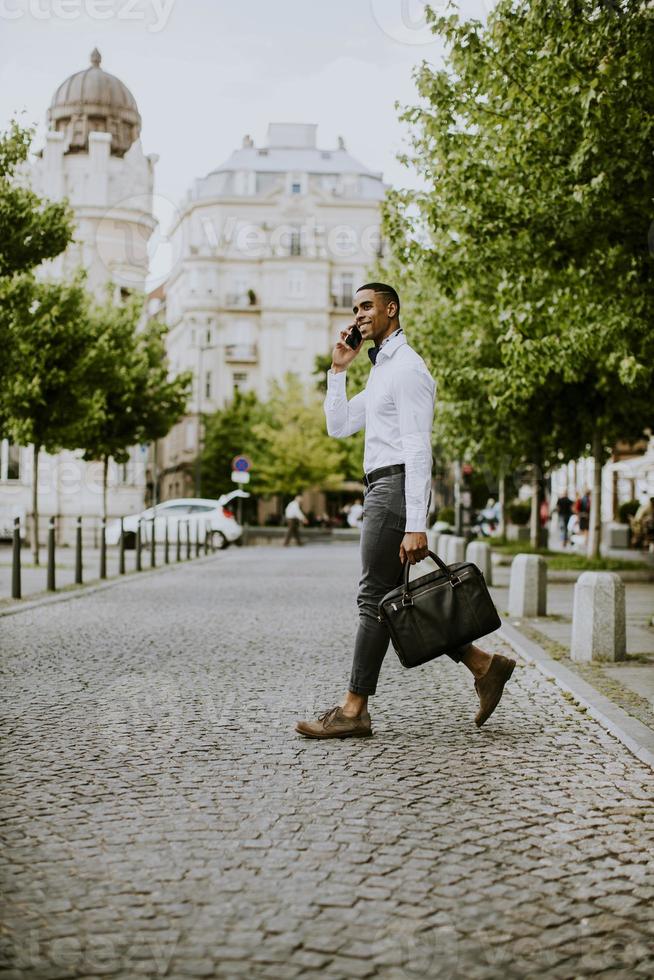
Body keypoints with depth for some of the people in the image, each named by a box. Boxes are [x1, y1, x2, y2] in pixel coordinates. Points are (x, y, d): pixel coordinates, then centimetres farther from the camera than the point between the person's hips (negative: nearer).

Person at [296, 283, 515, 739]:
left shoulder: (406, 368, -11)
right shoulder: (381, 370, 21)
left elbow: (418, 450, -19)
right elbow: (339, 426, 24)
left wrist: (415, 526, -25)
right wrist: (338, 371, 14)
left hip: (395, 484, -11)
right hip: (381, 489, 11)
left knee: (376, 598, -6)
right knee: (390, 598, 10)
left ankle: (354, 709, 0)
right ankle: (482, 664, 15)